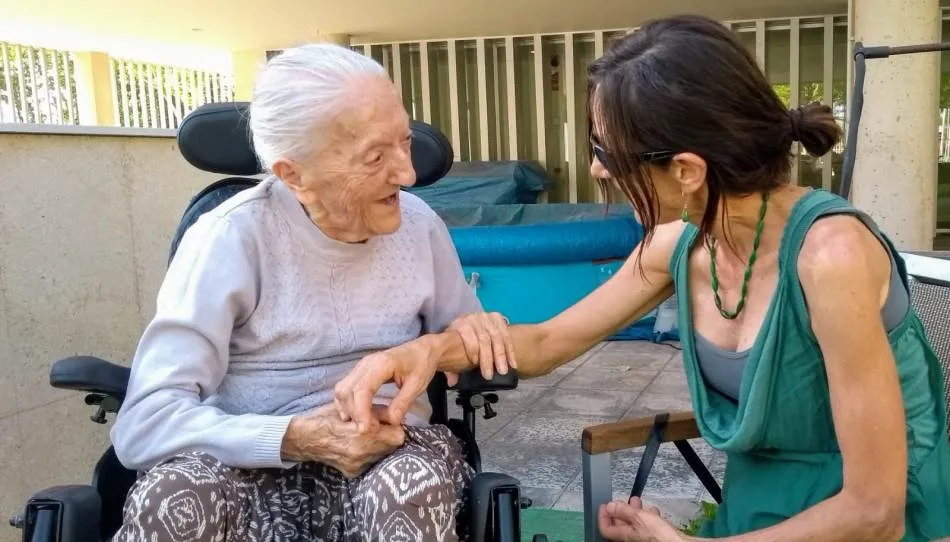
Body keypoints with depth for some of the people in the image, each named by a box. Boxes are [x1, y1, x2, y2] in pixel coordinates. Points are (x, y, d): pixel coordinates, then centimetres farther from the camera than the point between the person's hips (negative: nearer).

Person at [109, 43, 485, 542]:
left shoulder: (418, 223, 0)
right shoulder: (231, 237, -11)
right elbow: (144, 424, -17)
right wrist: (296, 438, -28)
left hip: (390, 450, 2)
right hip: (256, 461, -1)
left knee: (412, 489, -33)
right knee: (170, 500, -33)